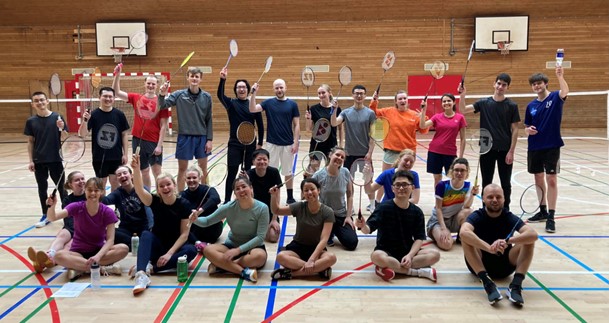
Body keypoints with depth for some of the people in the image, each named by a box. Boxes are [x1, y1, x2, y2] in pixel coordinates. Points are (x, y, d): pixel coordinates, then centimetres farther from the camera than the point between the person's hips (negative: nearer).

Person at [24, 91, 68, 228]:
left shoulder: (57, 117, -4)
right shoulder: (31, 121, 2)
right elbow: (30, 142, 6)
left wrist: (61, 128, -22)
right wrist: (31, 160, 1)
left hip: (56, 159, -2)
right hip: (39, 161, 2)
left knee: (61, 187, 6)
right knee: (42, 188, 10)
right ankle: (45, 215, 21)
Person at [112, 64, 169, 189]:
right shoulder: (136, 98, 5)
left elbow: (163, 126, -5)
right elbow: (117, 92, 5)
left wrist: (159, 145, -11)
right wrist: (117, 75, -7)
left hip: (154, 142, -3)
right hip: (137, 140, 3)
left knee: (157, 172, -3)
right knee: (144, 172, 12)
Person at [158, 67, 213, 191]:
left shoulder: (206, 97, 0)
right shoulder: (179, 95, -3)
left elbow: (209, 120, 3)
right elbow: (163, 106, -9)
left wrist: (209, 139, -1)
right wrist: (162, 95, -30)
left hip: (201, 137, 1)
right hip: (184, 136, -1)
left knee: (203, 168, 11)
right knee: (182, 169, 7)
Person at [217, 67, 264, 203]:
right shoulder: (231, 103, 1)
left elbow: (260, 125, 5)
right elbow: (220, 95, -19)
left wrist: (260, 143, 1)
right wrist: (222, 79, -34)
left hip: (250, 144, 1)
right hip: (234, 143, -1)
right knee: (232, 173, -3)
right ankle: (227, 201, 4)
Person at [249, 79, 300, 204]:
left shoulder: (292, 104, 0)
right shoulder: (268, 102, 1)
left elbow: (296, 124, 1)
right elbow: (252, 109, -11)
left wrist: (296, 142, -6)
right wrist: (253, 93, -22)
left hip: (288, 144, 0)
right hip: (272, 143, 0)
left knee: (288, 172, 9)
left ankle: (290, 197, 20)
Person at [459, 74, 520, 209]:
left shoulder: (512, 106, -2)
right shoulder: (484, 103, 2)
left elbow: (515, 130, -3)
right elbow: (463, 110, -6)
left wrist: (511, 151, -8)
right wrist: (462, 94, -22)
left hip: (505, 150, -1)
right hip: (487, 149, 1)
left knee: (506, 183, 8)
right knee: (486, 183, 9)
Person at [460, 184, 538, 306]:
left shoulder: (510, 217, -4)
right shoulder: (477, 216, -9)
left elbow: (533, 234, -23)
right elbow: (463, 232, -34)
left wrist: (507, 241, -40)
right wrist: (489, 248, -46)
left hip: (504, 266, 2)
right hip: (480, 265, -1)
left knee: (529, 240, -17)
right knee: (466, 237, -28)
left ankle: (516, 285, -30)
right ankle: (488, 283, -37)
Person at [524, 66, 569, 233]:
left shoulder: (555, 97, -3)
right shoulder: (531, 105, 8)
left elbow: (565, 91, -28)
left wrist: (560, 76, -43)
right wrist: (528, 130, -9)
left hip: (552, 146, -5)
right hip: (534, 148, 5)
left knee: (551, 179, -6)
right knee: (538, 179, 13)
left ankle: (551, 217, -3)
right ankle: (543, 211, 27)